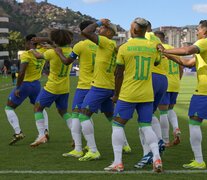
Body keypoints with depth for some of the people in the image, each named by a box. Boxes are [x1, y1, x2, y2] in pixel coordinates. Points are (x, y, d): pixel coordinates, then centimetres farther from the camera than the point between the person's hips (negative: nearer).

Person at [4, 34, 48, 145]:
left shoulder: (26, 55, -18)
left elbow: (21, 73, -26)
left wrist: (17, 88, -19)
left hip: (24, 84, -6)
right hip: (36, 84, 6)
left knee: (9, 108, 7)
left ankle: (18, 133, -7)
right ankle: (45, 131, 13)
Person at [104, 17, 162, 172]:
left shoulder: (124, 48, -7)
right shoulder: (153, 47, 1)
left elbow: (119, 74, -3)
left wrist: (116, 94, 8)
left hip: (127, 95, -3)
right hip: (147, 95, 3)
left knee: (118, 125, 7)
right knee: (146, 126, 11)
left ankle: (118, 163, 4)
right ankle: (157, 158, -2)